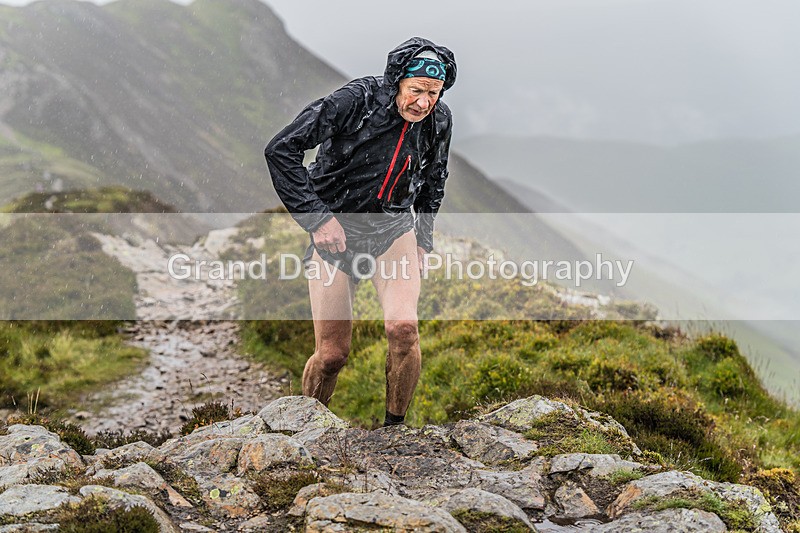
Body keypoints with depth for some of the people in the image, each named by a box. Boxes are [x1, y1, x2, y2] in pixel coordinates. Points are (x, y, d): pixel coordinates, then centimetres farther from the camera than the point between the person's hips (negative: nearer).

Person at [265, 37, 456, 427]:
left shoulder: (439, 120, -5)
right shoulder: (357, 101, -21)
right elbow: (280, 150, -21)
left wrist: (423, 242, 12)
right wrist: (316, 218, -23)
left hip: (392, 231, 3)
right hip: (334, 230, -3)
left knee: (403, 328, -22)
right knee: (332, 354, -4)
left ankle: (394, 428, -1)